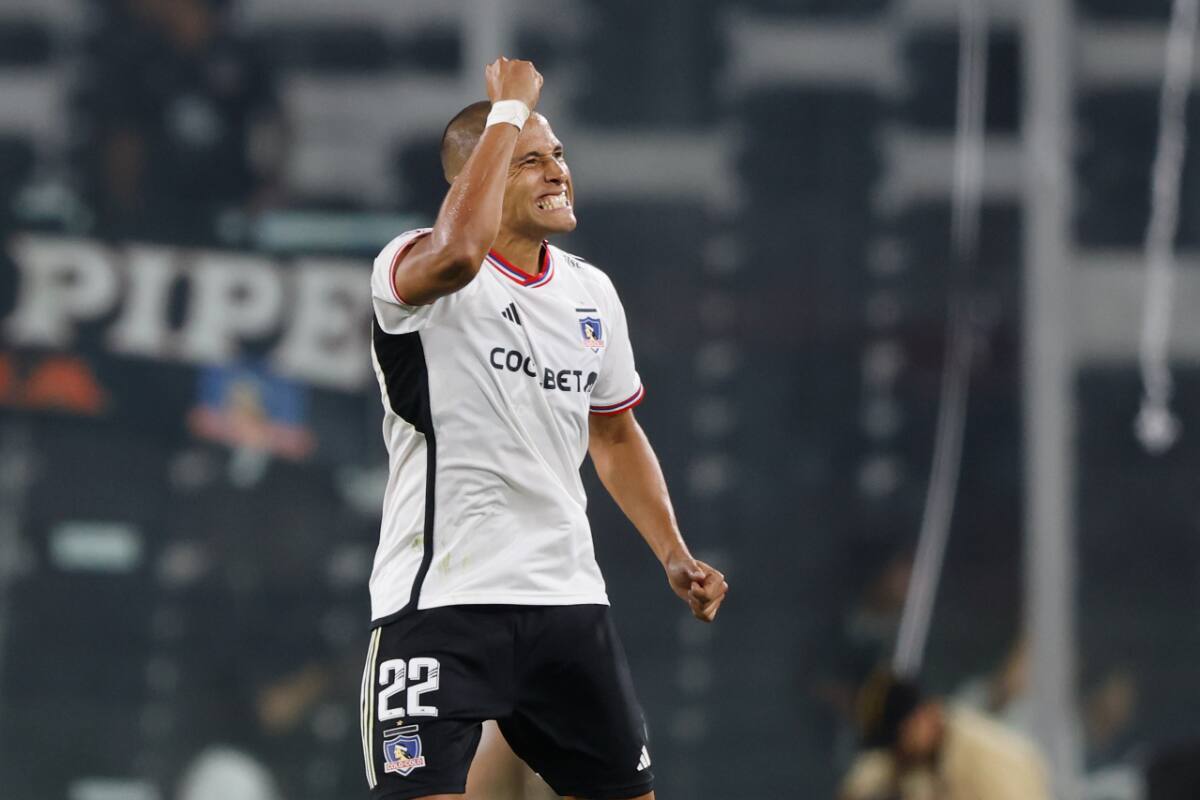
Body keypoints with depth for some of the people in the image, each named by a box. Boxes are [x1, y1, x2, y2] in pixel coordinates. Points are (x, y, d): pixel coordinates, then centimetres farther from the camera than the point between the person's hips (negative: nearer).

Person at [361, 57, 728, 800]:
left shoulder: (591, 293, 12)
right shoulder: (421, 266, -10)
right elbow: (458, 253, -36)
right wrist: (510, 107, -26)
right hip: (439, 596, -7)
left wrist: (675, 555, 14)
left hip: (567, 598, 7)